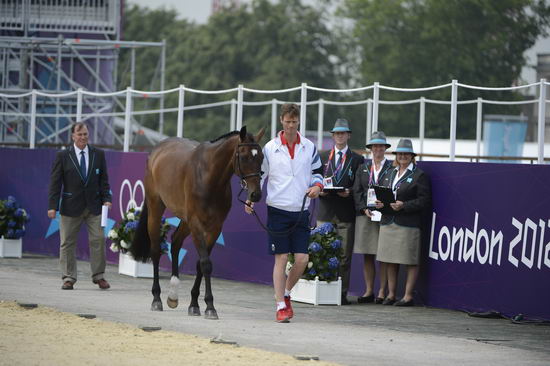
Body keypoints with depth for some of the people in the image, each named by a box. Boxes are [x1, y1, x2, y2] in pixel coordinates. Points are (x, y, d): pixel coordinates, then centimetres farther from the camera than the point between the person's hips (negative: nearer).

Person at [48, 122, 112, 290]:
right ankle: (68, 278, 8)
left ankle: (98, 276, 8)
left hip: (94, 206, 1)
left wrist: (106, 199, -3)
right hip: (71, 207, -1)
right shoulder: (63, 156, 0)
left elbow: (104, 179, 9)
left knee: (98, 240, -2)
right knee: (68, 242, 1)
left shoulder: (98, 155, 7)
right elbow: (55, 182, -1)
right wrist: (52, 205, -8)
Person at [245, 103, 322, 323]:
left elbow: (317, 172, 16)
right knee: (281, 258, -3)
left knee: (302, 259, -4)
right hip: (278, 210, -2)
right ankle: (281, 307, 1)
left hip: (301, 211, 2)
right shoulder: (270, 148, 0)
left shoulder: (309, 148, 6)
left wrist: (317, 186, -6)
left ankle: (286, 293, 22)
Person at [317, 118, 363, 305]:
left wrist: (350, 193, -12)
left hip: (346, 214, -2)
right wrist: (319, 190, -5)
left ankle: (342, 293, -1)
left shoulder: (357, 160, 8)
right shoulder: (322, 157, 15)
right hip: (325, 212, 2)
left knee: (345, 256, -3)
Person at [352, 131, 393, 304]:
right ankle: (368, 291, 9)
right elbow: (357, 191, 9)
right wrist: (364, 209, -5)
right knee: (367, 255, 4)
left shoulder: (392, 168, 3)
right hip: (365, 216, 4)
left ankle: (382, 292, -1)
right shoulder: (363, 168, 14)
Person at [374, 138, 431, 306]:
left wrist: (404, 206, -18)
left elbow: (424, 200, -9)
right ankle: (391, 294, 15)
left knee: (410, 261, -5)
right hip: (388, 222, 7)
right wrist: (380, 203, 2)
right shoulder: (390, 174, 20)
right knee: (390, 261, 8)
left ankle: (408, 296, -2)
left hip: (408, 224, -7)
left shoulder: (419, 175, -2)